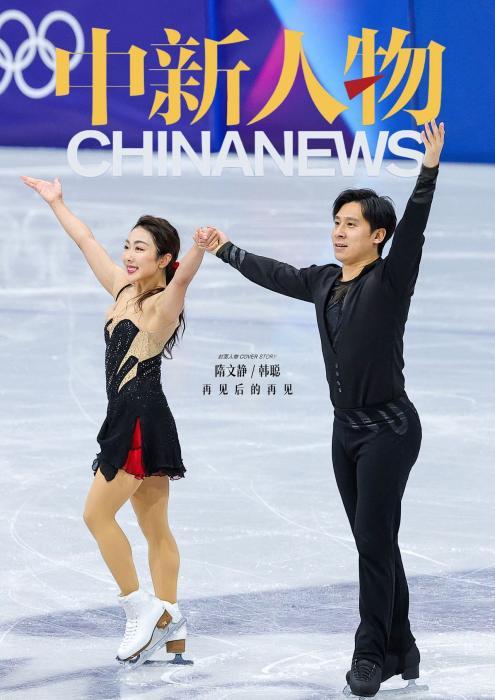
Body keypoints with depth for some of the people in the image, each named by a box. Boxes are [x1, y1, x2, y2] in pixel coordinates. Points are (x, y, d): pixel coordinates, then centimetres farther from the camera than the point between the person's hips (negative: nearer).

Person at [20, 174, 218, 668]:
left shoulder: (162, 305, -11)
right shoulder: (123, 290, 11)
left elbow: (183, 276, -34)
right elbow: (87, 242, 23)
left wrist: (200, 248, -55)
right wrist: (56, 202, 33)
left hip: (141, 419, -9)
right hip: (129, 419, 9)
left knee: (97, 515, -6)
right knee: (155, 529, 8)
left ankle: (140, 609, 1)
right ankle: (169, 630, 9)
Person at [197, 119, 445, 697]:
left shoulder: (390, 280, -11)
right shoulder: (325, 282, 9)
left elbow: (412, 231, -27)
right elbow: (273, 275, 25)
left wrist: (429, 171, -41)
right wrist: (224, 250, 37)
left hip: (388, 427, -7)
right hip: (346, 427, 7)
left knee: (374, 539, -7)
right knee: (376, 541, 9)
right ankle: (400, 651, 15)